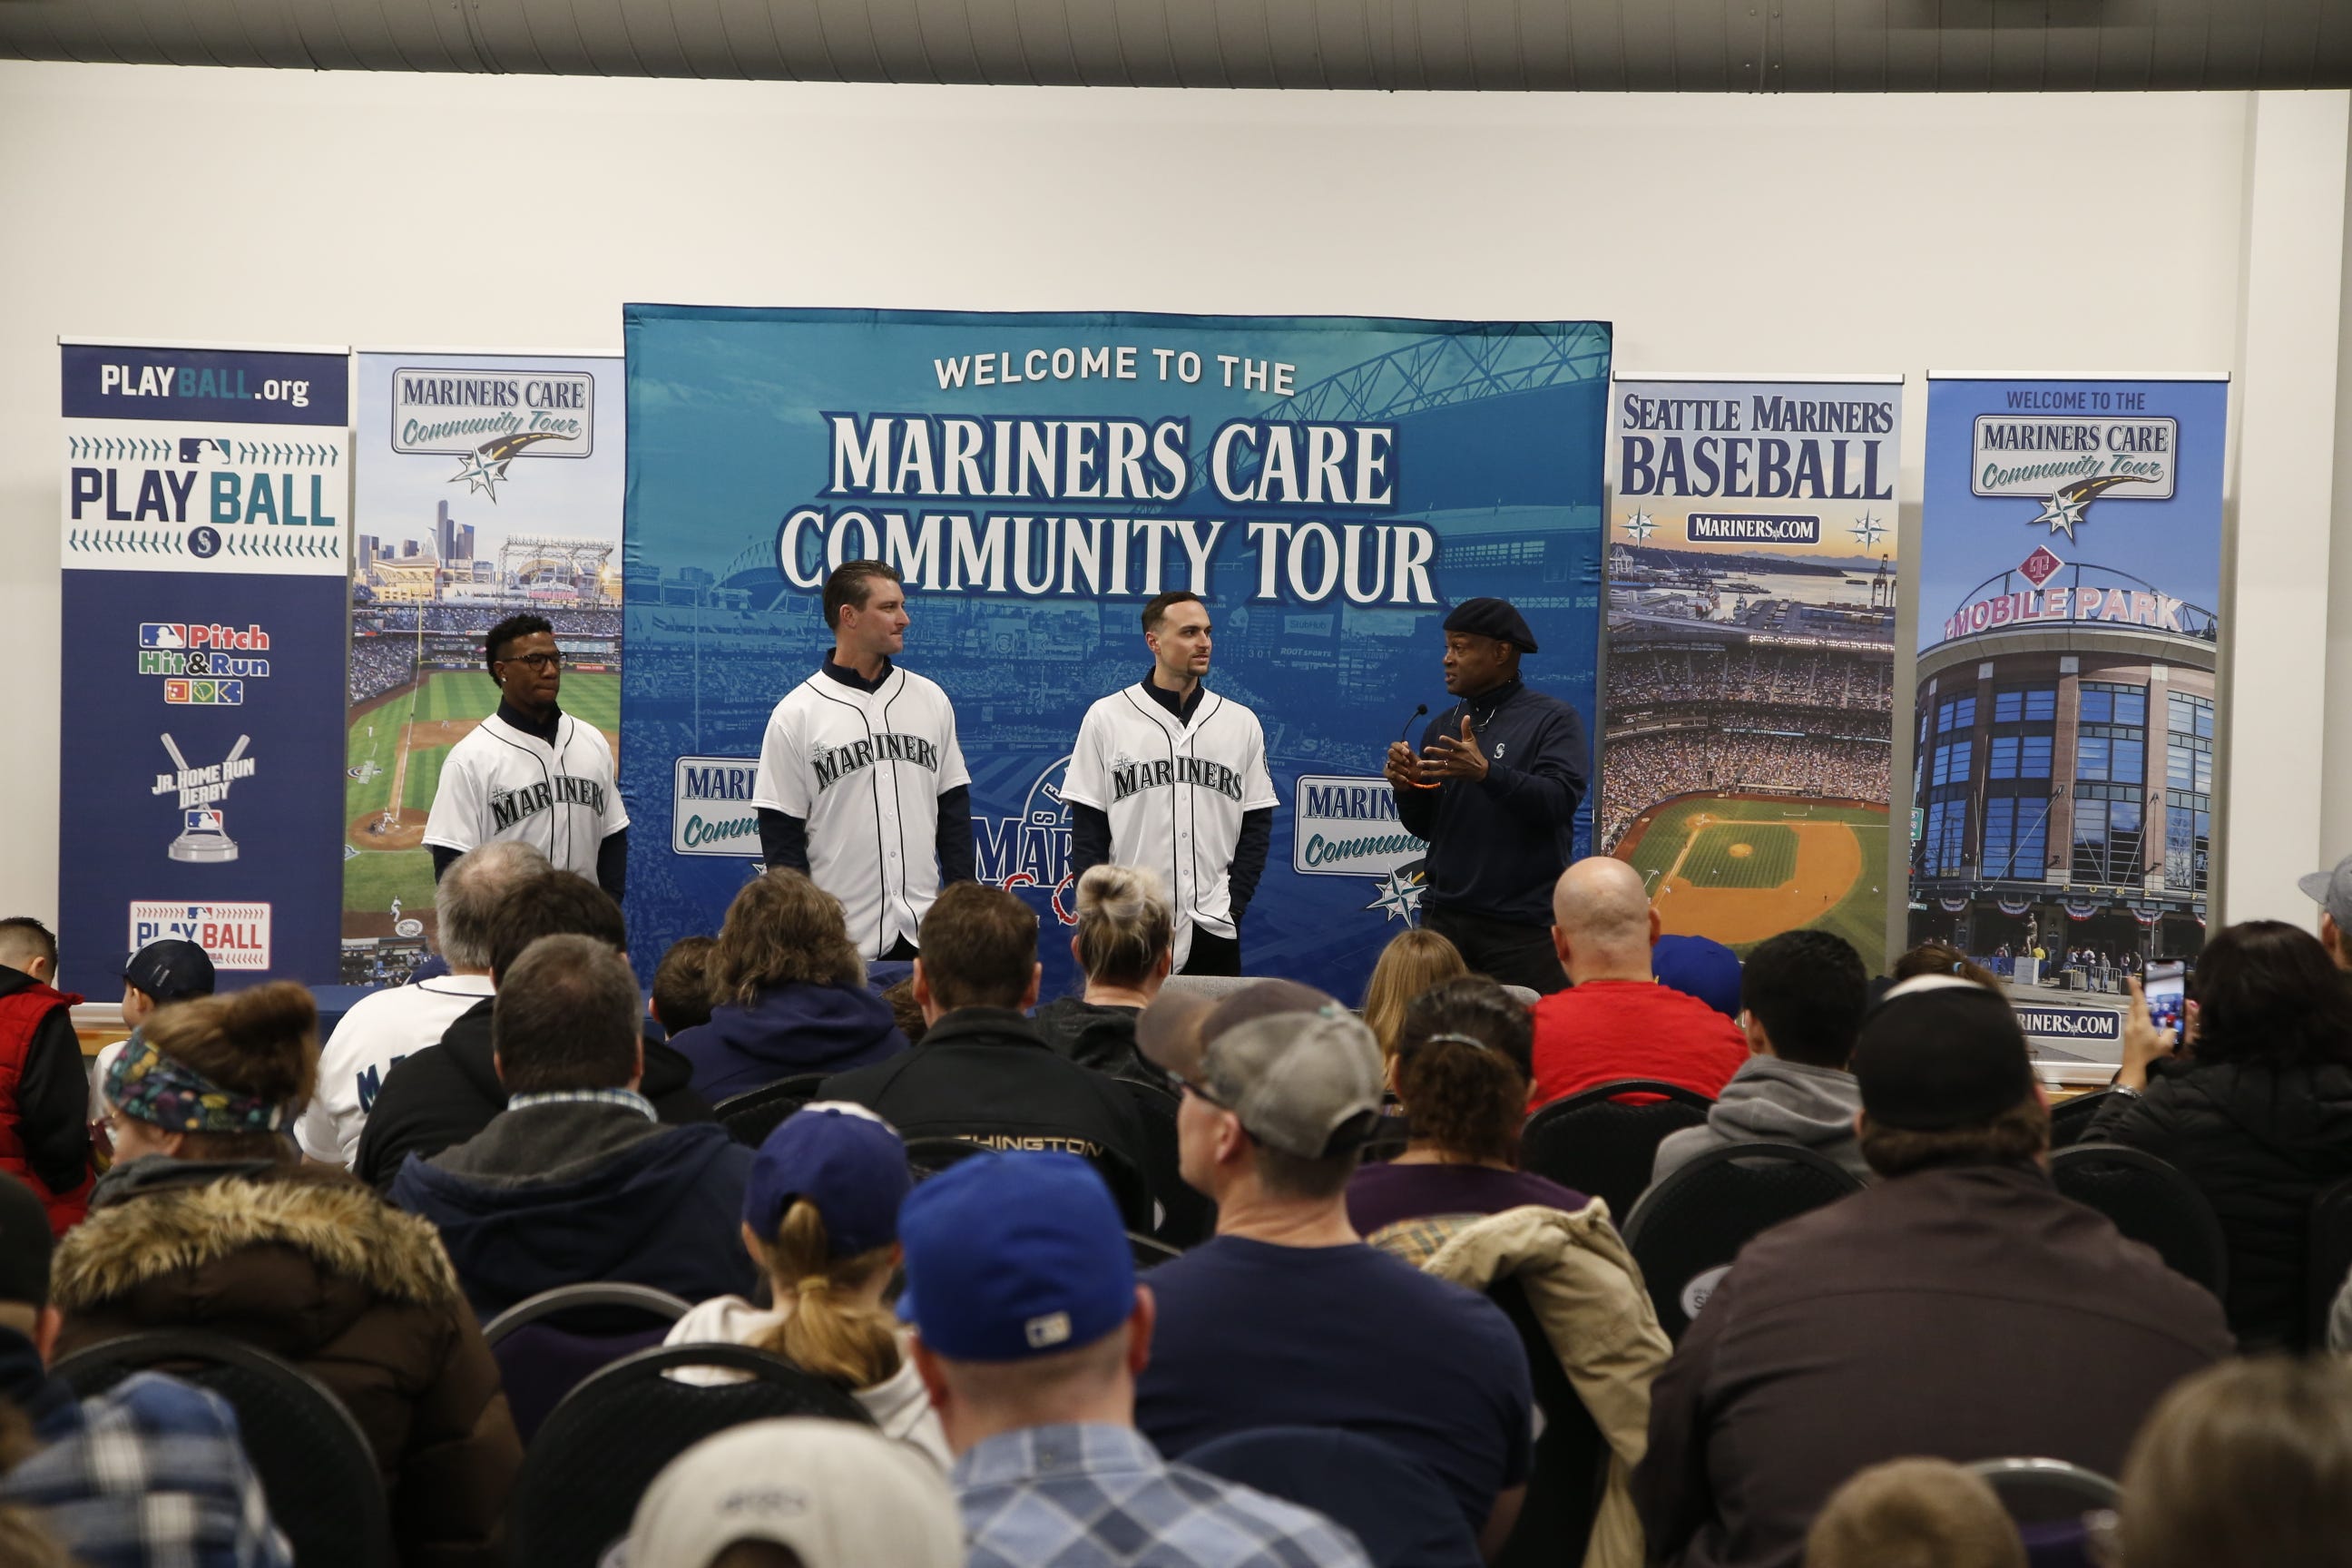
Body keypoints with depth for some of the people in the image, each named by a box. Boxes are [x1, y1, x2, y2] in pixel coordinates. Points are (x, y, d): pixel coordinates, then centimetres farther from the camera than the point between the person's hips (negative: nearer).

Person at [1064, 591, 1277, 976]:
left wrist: (1234, 903, -2)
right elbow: (1087, 829, 3)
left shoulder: (1241, 723, 9)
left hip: (1213, 930, 2)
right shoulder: (1106, 717, 3)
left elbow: (1257, 825, 10)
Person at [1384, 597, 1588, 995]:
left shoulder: (1553, 720, -3)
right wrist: (1407, 789, -4)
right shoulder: (1442, 726, 13)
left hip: (1524, 922, -5)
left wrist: (1487, 772, -28)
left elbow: (1560, 801, -17)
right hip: (1445, 917, 5)